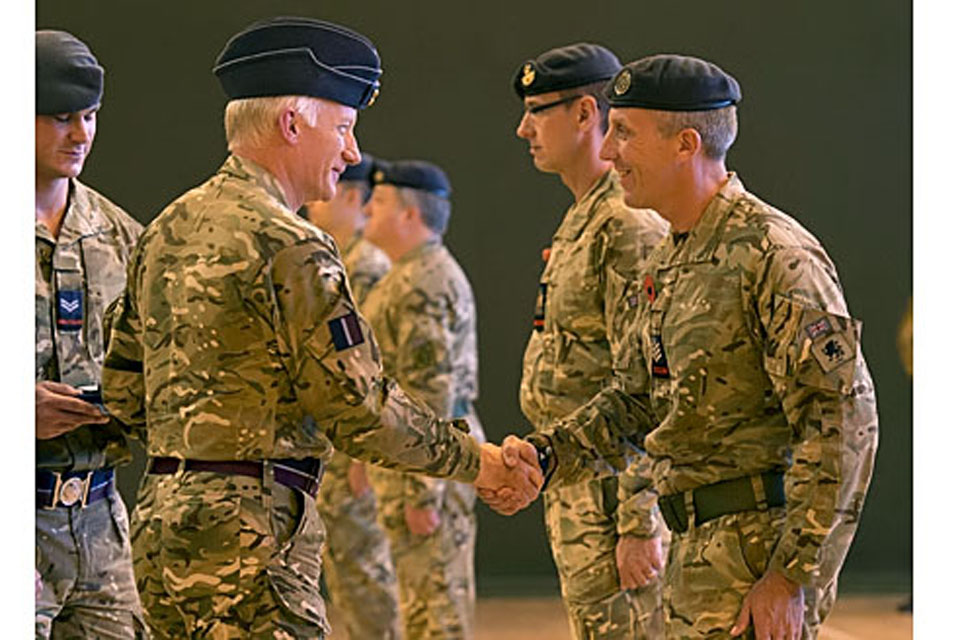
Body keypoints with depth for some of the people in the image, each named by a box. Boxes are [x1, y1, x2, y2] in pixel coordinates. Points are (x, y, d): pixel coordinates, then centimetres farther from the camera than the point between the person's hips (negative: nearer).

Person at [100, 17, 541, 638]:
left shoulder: (166, 230, 13)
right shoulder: (288, 247, -15)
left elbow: (124, 390, 18)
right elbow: (363, 411, -15)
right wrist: (477, 461, -3)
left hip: (161, 519, 10)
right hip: (246, 537, -10)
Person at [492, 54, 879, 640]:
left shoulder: (774, 255, -16)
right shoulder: (667, 264, 15)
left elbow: (845, 423, -19)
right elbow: (632, 400, 20)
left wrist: (791, 576, -21)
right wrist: (542, 456, 1)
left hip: (764, 542, -9)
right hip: (698, 545, 9)